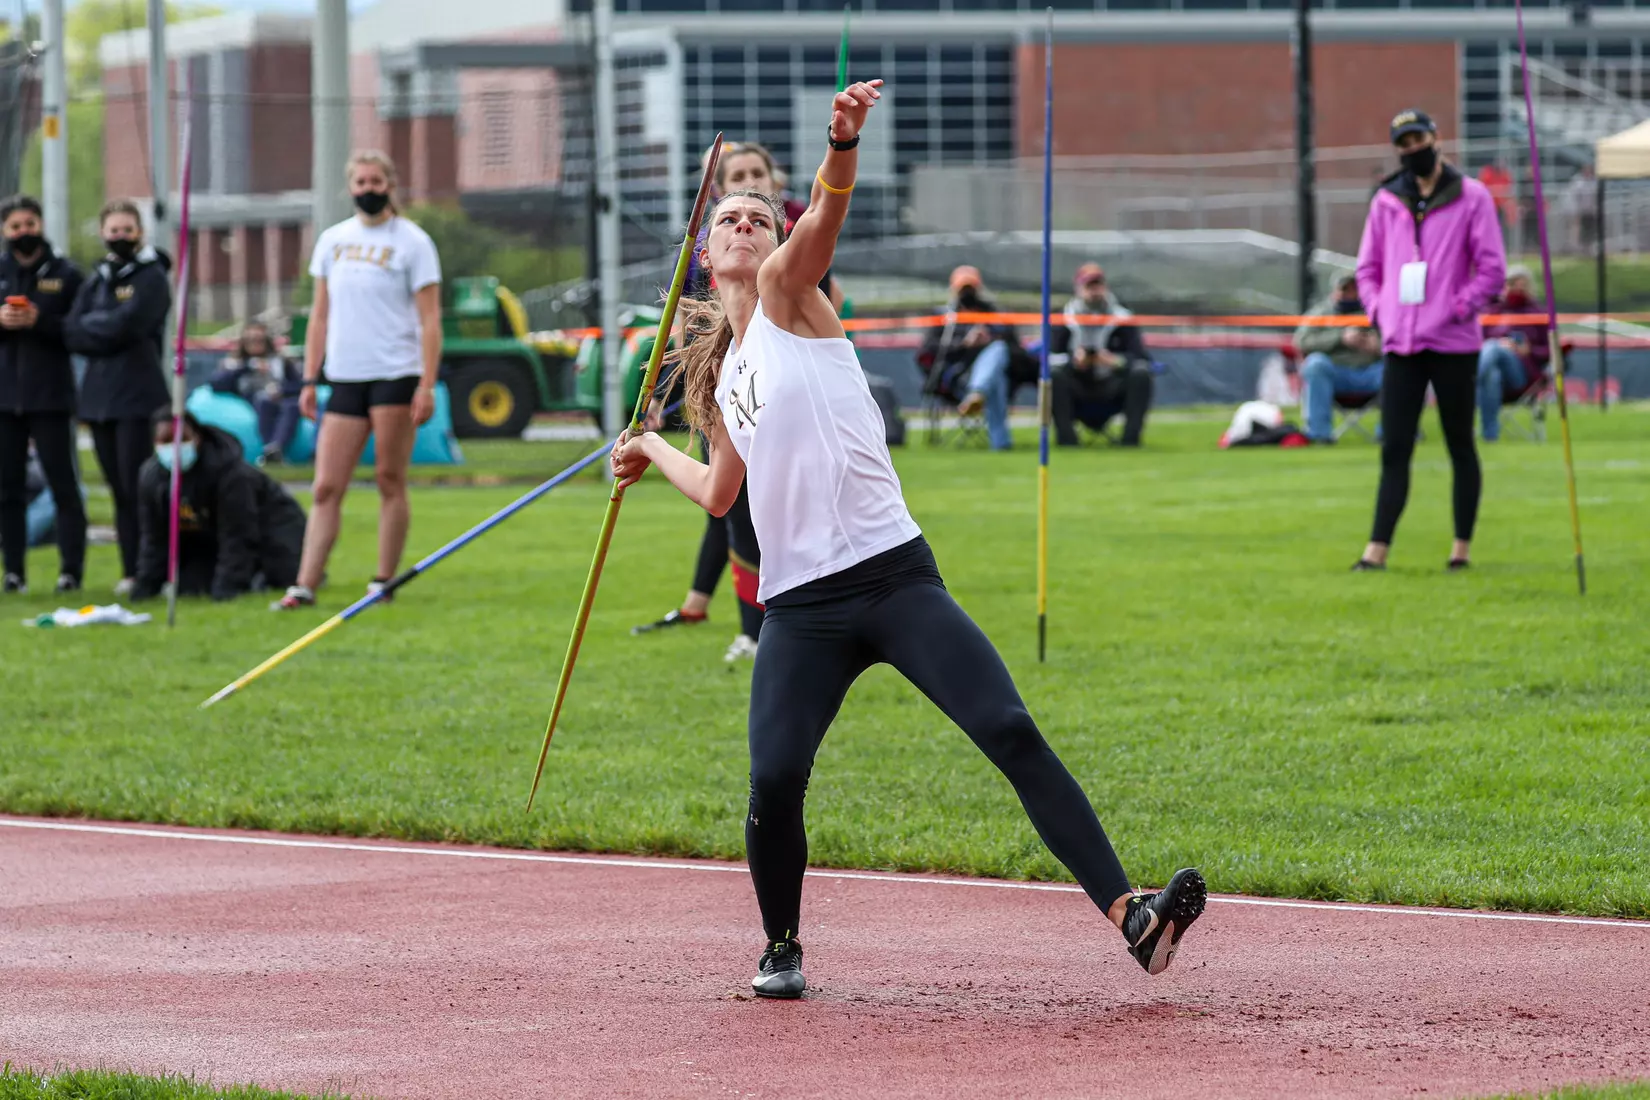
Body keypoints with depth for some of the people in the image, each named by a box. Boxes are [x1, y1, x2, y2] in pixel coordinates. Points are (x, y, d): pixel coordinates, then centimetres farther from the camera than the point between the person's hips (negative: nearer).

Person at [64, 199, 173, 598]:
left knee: (137, 487, -10)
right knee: (119, 489, 7)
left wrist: (90, 325, 1)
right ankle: (130, 570, 10)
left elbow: (125, 324, -14)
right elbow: (73, 333, 5)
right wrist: (106, 331, -9)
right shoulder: (97, 279, 15)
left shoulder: (151, 277, -2)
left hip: (137, 395, -6)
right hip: (99, 395, 6)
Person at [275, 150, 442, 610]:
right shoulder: (332, 241, 13)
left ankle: (383, 583, 6)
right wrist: (310, 381, 11)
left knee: (390, 481, -1)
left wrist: (427, 386, -13)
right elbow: (321, 315, 17)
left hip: (395, 377, -4)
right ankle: (305, 586, -3)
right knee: (326, 488, -1)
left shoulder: (412, 242, -1)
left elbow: (429, 319, -4)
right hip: (345, 379, 4)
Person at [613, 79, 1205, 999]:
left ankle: (1131, 914, -25)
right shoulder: (722, 371, 22)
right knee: (775, 781, -15)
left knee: (1011, 731, -18)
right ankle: (781, 947, 10)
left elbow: (825, 217, -16)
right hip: (801, 607, 4)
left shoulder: (788, 292, 8)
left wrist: (843, 145, -35)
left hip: (894, 578, -4)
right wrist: (653, 451, 45)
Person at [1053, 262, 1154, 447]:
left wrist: (1116, 362, -30)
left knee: (1140, 374, -25)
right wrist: (1073, 362, -32)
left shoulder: (1122, 319, 1)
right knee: (1054, 374, -29)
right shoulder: (1065, 322, 0)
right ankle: (1066, 437, -31)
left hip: (1112, 393, 1)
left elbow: (1141, 359, -9)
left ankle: (1130, 437, -26)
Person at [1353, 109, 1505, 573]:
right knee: (1394, 451, -2)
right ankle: (1377, 550, -5)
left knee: (1460, 447, 5)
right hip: (1401, 344, 3)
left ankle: (1462, 547, 11)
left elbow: (1492, 268, -3)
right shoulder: (1386, 201, 11)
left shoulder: (1471, 198, 0)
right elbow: (1368, 267, 17)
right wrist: (1379, 309, 2)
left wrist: (1457, 309, -11)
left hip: (1453, 343, -3)